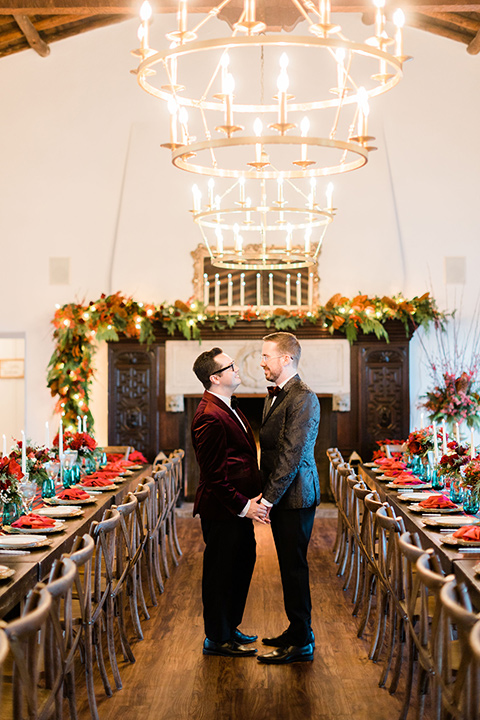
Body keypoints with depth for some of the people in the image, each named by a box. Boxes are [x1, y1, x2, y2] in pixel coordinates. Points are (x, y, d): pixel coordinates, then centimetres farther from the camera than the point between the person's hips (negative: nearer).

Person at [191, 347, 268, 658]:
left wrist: (250, 501, 11)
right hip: (222, 511, -10)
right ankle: (217, 639, 16)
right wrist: (243, 506, -20)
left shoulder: (228, 410, 12)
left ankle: (229, 628, 35)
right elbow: (214, 474, -23)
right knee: (222, 573, 3)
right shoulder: (210, 417, -22)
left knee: (242, 564, 20)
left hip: (240, 507, 10)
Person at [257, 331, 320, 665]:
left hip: (295, 496, -10)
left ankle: (302, 643, 5)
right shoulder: (275, 396, 14)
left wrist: (269, 498, -22)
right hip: (280, 496, 10)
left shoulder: (303, 398, -18)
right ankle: (297, 630, 28)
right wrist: (267, 496, 13)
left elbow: (292, 454, -22)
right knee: (289, 565, 16)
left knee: (295, 567, -3)